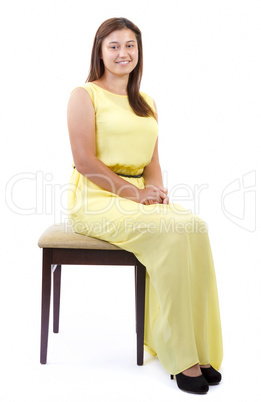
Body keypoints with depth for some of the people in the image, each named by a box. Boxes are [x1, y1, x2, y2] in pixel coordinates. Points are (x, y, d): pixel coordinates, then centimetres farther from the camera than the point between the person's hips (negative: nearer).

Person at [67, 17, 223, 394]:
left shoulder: (147, 104, 21)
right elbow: (85, 160, -9)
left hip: (139, 197, 6)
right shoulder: (85, 95, 1)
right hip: (95, 198, -5)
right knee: (172, 232, -30)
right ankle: (179, 354, -21)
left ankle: (198, 348, -18)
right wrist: (133, 193, -15)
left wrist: (155, 188, -4)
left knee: (197, 226, -24)